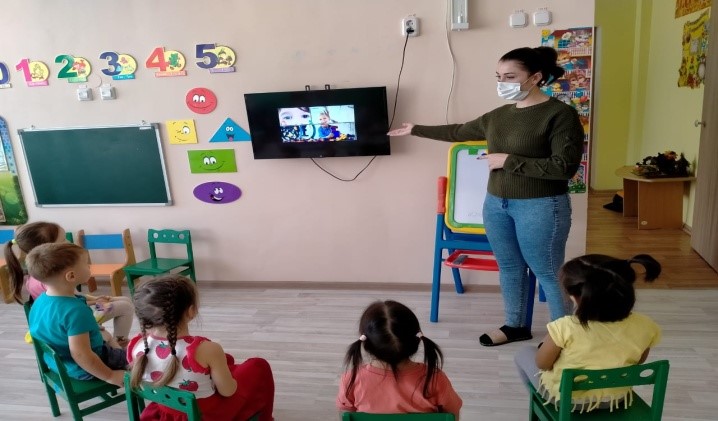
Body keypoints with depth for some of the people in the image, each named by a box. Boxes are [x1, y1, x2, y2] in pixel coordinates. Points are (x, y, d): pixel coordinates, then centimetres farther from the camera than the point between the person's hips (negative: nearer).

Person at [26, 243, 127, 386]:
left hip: (57, 362, 9)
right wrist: (110, 376, -23)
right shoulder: (75, 310, -35)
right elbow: (80, 354, -34)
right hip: (83, 369, -9)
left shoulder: (41, 300, -8)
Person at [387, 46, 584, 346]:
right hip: (496, 204, 7)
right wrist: (416, 130, 26)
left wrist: (508, 160, -19)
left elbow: (564, 167, -20)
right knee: (509, 268, 16)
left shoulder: (560, 114, -12)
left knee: (548, 273, 3)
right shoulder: (498, 115, 8)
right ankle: (515, 326, 33)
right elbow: (458, 132, 21)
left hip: (539, 207, -6)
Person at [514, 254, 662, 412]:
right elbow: (637, 362, -1)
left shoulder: (565, 327, -33)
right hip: (616, 398, 4)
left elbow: (542, 363, -17)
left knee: (524, 353, 24)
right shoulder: (646, 327, -21)